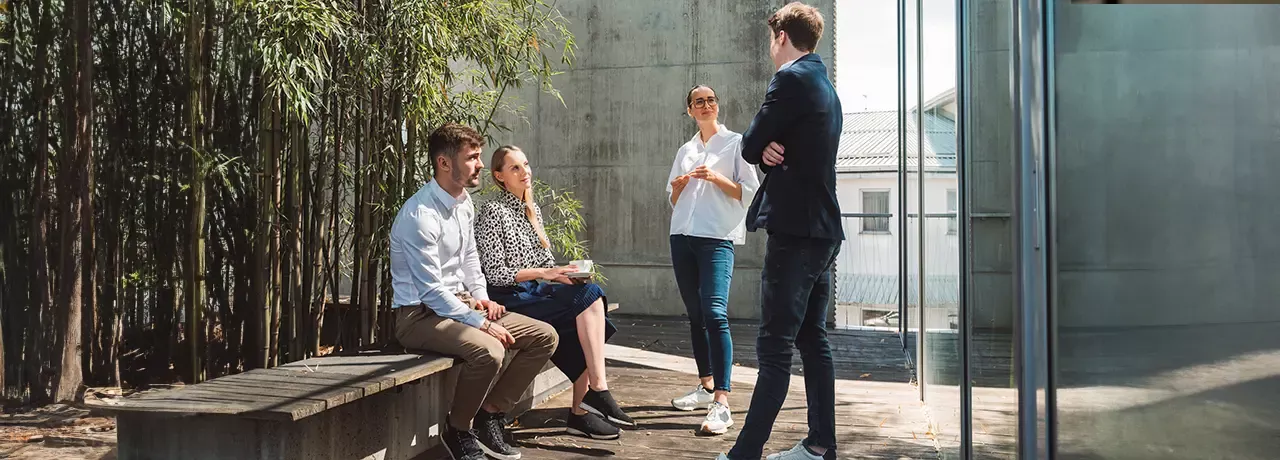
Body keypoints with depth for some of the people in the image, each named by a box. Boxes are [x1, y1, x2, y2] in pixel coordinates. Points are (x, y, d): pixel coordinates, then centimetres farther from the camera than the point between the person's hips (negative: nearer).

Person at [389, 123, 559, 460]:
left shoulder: (463, 202, 7)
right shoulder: (421, 215, -20)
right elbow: (431, 291, -21)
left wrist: (480, 297, 5)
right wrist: (481, 323, -19)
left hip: (460, 303, 9)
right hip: (421, 315, -9)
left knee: (545, 337, -2)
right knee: (487, 350, -36)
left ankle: (491, 414, 7)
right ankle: (458, 430, -9)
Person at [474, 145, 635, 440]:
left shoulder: (532, 210, 18)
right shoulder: (493, 211, -6)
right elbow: (494, 273, -13)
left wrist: (566, 272, -2)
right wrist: (544, 273, -20)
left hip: (535, 293, 7)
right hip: (509, 298, -7)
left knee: (591, 292, -19)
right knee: (589, 296, -23)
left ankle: (581, 411, -19)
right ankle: (597, 391, -22)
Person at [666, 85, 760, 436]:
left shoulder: (735, 143, 5)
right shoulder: (685, 151, 19)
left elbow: (750, 191, -1)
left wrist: (717, 178, -14)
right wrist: (677, 188, 2)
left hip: (718, 237, -6)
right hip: (683, 236, 6)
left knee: (715, 312, -18)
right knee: (695, 314, 9)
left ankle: (721, 404, -24)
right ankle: (707, 386, 20)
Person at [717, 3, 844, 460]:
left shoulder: (791, 79, -11)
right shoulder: (825, 87, 20)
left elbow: (750, 146, -10)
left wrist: (764, 150, 11)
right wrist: (770, 151, -3)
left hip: (795, 229, -10)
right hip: (823, 228, 10)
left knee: (774, 347, -10)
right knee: (813, 339, 13)